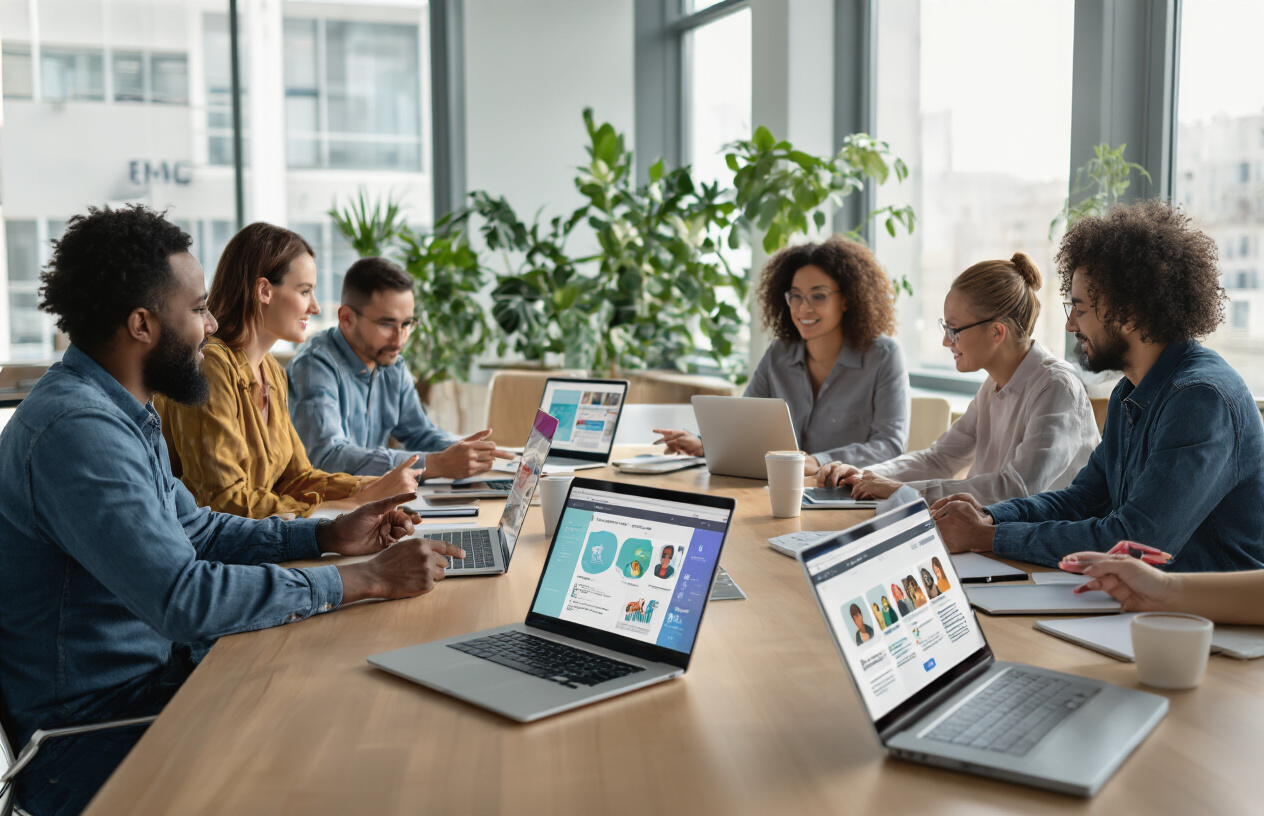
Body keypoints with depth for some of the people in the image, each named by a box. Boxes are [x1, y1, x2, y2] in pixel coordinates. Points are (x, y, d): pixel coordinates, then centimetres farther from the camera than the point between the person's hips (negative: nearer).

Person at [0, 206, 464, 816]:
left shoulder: (120, 411, 9)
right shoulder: (77, 428, -25)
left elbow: (195, 532, 18)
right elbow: (183, 598, -32)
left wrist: (330, 536, 7)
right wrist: (366, 581, -26)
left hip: (157, 677, 10)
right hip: (91, 744, -9)